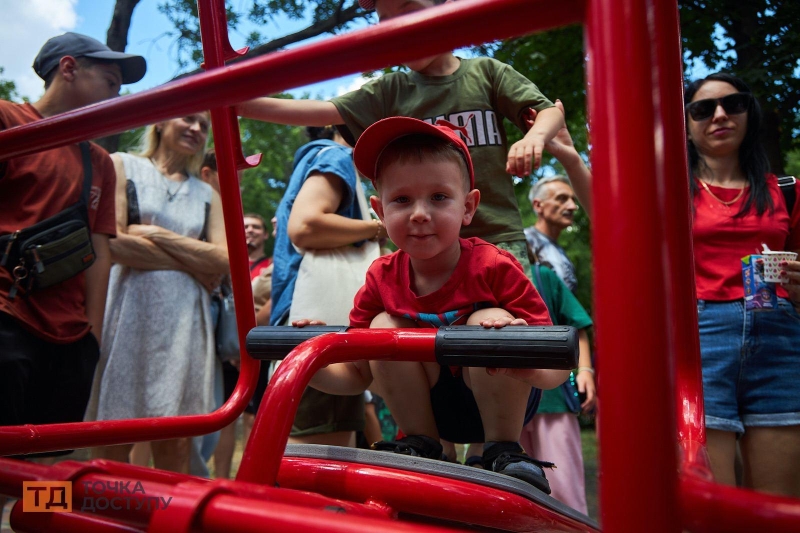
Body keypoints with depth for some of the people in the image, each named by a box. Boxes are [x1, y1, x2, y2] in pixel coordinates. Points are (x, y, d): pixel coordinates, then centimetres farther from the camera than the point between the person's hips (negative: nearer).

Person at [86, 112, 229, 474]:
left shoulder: (207, 194, 18)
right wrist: (194, 263, -2)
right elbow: (113, 242, -7)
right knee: (113, 441, -2)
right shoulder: (123, 166, 9)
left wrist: (156, 234, -5)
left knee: (175, 444, 1)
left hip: (185, 321, 3)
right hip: (128, 312, -3)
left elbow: (223, 261, 3)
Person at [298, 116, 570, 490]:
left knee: (491, 321, -29)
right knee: (384, 326, -19)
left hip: (497, 405, -3)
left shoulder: (495, 268, -22)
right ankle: (419, 445, -4)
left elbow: (557, 369, -22)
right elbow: (356, 374, -3)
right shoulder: (382, 279, -11)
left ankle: (504, 452, -13)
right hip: (431, 408, 3)